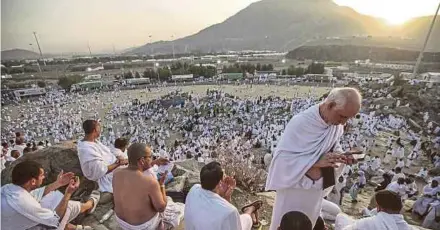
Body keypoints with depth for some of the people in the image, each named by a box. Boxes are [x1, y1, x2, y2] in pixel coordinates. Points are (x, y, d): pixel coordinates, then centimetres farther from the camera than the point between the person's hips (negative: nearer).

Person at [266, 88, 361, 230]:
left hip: (317, 189, 6)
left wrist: (341, 156, -10)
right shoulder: (300, 122, -27)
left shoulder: (337, 125, -5)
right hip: (295, 190, -6)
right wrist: (317, 161, -32)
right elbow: (283, 157, -26)